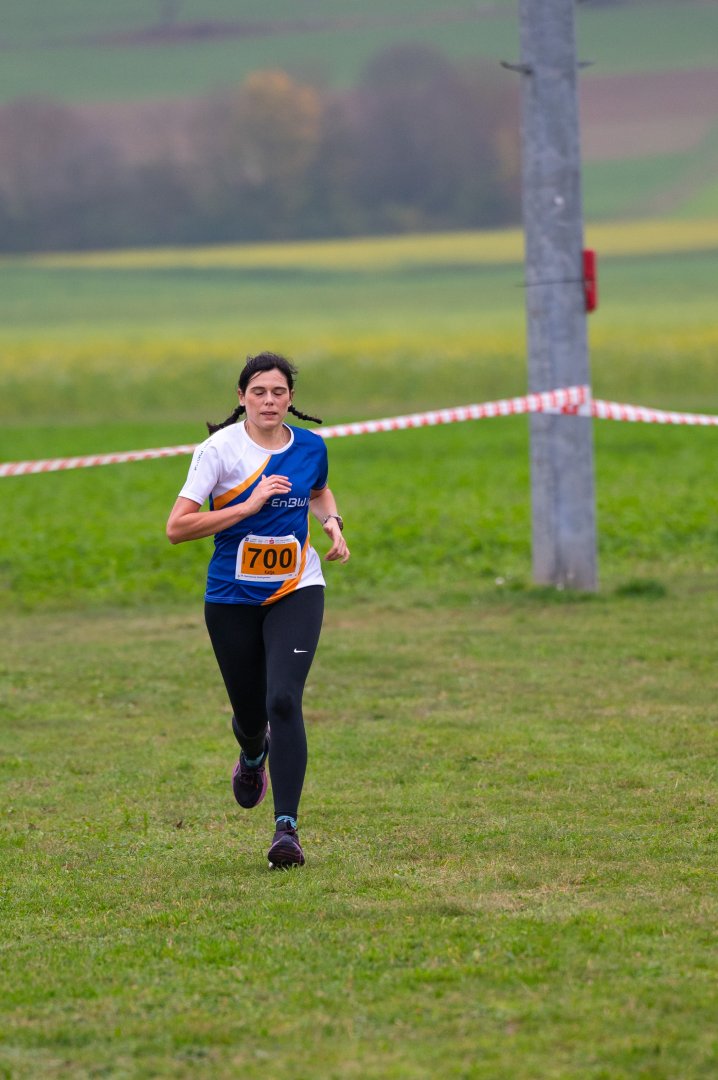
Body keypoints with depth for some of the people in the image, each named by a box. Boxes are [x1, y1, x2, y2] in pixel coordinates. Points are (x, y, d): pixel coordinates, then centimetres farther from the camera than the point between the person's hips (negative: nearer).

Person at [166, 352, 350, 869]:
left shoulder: (310, 447, 1)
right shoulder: (220, 449, -11)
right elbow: (177, 527, -17)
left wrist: (332, 522, 4)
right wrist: (250, 505, -21)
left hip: (296, 592, 1)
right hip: (232, 597, -1)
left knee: (284, 700, -19)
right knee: (250, 712, 10)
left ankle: (287, 827, -19)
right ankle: (254, 756, 51)